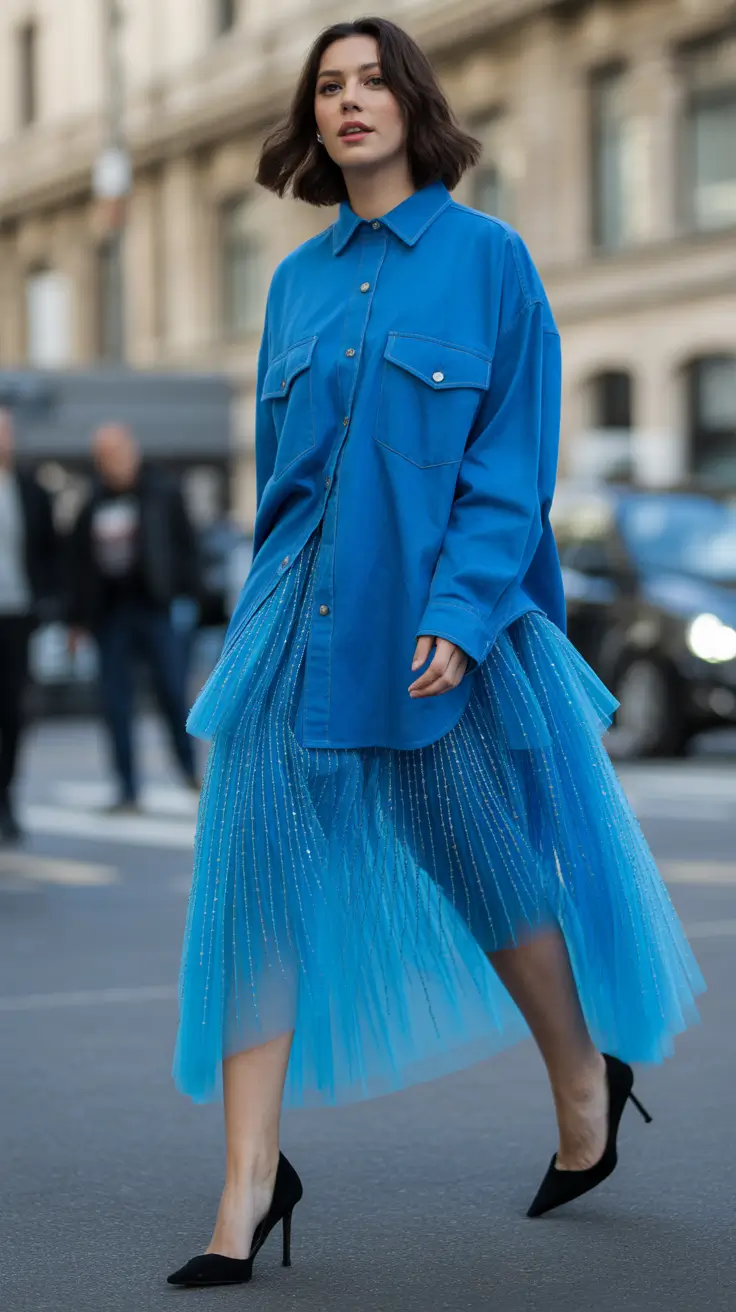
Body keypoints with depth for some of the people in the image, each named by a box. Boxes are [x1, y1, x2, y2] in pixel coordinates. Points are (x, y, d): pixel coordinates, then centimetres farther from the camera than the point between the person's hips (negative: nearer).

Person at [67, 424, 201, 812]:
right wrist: (77, 619, 10)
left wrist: (186, 592, -7)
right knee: (116, 706, 1)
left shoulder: (162, 493, 3)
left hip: (155, 609, -3)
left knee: (173, 693, -6)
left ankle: (190, 771, 15)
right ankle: (128, 791, 6)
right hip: (111, 616, 3)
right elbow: (79, 564, 13)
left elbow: (184, 545, 2)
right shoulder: (93, 505, 11)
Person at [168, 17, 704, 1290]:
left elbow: (515, 460, -7)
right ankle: (250, 1183, -4)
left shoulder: (488, 257, -2)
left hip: (441, 617, -4)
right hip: (299, 614, 4)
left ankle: (588, 1082, 34)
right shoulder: (297, 282, 12)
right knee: (258, 873, -6)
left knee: (490, 872, 7)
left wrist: (459, 611, -17)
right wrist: (274, 615, 15)